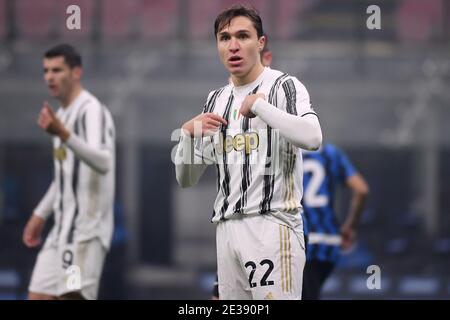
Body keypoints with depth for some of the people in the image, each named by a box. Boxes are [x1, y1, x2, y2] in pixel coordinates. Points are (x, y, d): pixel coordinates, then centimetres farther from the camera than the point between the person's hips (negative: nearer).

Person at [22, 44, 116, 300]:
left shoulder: (91, 110, -12)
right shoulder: (63, 113, 18)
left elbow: (103, 163, -30)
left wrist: (64, 135, -43)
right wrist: (41, 214, 28)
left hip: (86, 229, -10)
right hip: (63, 228, 10)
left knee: (72, 297, -17)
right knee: (39, 299, 5)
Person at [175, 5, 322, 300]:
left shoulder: (285, 87, -1)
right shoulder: (215, 101, 18)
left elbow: (312, 139, -22)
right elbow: (186, 179, 18)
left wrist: (259, 104, -16)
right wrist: (188, 133, 0)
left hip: (272, 224, -6)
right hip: (227, 228, 6)